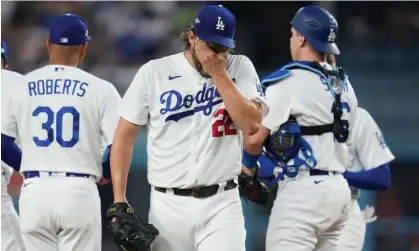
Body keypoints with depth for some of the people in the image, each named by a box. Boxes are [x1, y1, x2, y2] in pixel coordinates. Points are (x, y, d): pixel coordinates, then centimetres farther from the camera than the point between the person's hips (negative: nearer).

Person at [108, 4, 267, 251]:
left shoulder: (240, 68, 3)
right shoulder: (154, 72, 2)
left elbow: (251, 124, -11)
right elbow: (125, 136, 4)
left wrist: (219, 75, -12)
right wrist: (119, 201, -2)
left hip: (221, 204, -1)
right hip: (168, 205, 1)